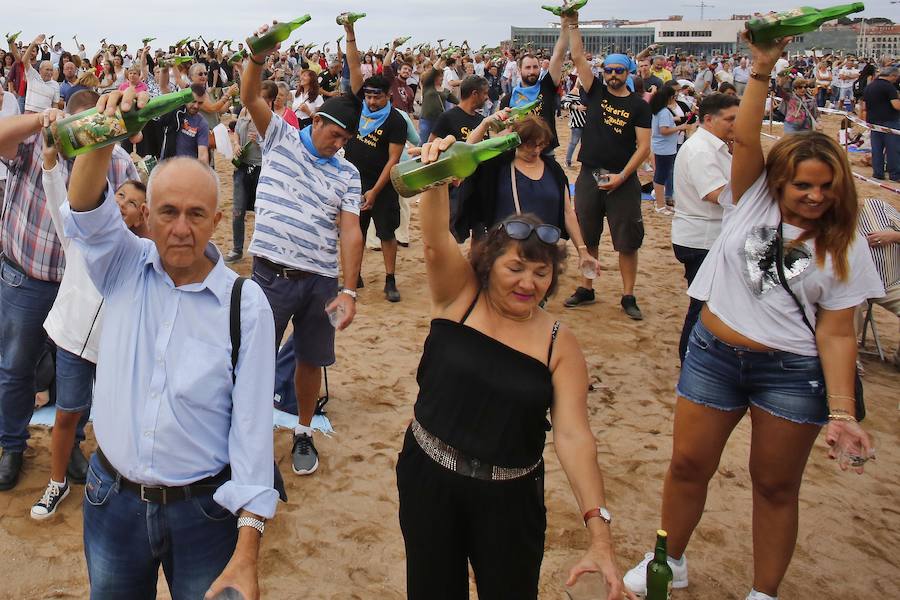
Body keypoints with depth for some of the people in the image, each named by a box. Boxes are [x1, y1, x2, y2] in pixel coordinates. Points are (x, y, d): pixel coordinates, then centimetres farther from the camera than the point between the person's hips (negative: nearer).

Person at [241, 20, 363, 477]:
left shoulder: (347, 174, 5)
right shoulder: (280, 139, 5)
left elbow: (350, 232, -4)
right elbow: (251, 96, -9)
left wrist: (349, 289, -14)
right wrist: (259, 56, -28)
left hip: (321, 280, 2)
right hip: (272, 275, -2)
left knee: (311, 359, 12)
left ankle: (304, 434, 32)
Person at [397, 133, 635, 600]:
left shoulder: (560, 344, -9)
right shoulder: (459, 297, -6)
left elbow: (573, 435, -16)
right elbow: (435, 239, -23)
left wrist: (600, 534, -24)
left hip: (509, 496, 0)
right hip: (428, 478, 1)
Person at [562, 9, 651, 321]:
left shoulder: (638, 106, 0)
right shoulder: (596, 92, 6)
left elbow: (644, 146, -5)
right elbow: (578, 57, -3)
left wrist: (622, 176, -15)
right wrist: (571, 24, -10)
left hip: (623, 180, -2)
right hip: (589, 176, 2)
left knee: (628, 241, 2)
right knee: (587, 237, 11)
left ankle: (628, 297, 11)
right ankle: (586, 289, 25)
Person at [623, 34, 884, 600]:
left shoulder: (845, 248, -4)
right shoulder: (752, 201, -1)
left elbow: (836, 334, -7)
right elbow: (745, 138, -15)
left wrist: (842, 412, -14)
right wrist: (763, 69, -22)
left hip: (793, 374, -1)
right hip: (713, 354, 2)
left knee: (776, 485, 10)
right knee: (689, 465, 10)